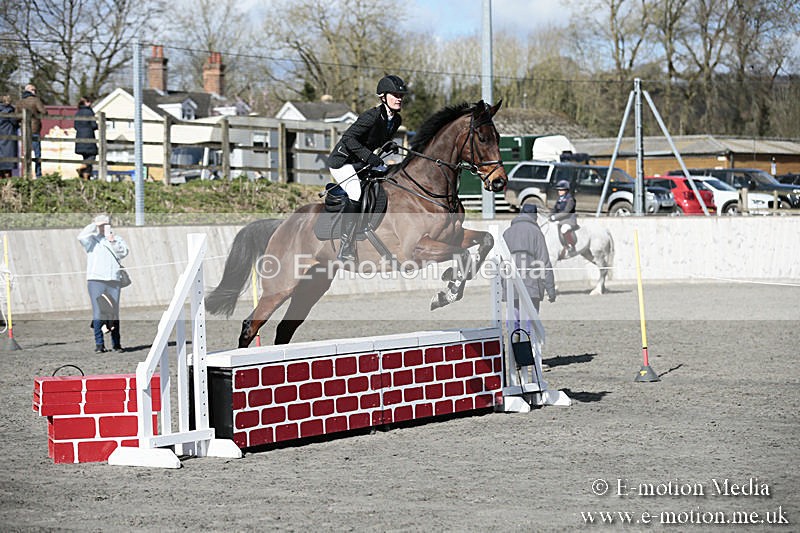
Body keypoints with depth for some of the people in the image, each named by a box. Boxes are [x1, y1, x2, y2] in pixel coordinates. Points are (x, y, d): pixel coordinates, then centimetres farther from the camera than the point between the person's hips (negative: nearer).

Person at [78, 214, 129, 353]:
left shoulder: (117, 239, 18)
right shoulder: (92, 239, 10)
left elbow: (123, 252, 3)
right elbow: (81, 236, -9)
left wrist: (112, 241, -7)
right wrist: (95, 225, -4)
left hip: (113, 280, 2)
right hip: (95, 280, -2)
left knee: (114, 312, 1)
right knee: (98, 312, -7)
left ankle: (116, 343, 9)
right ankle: (99, 344, -4)